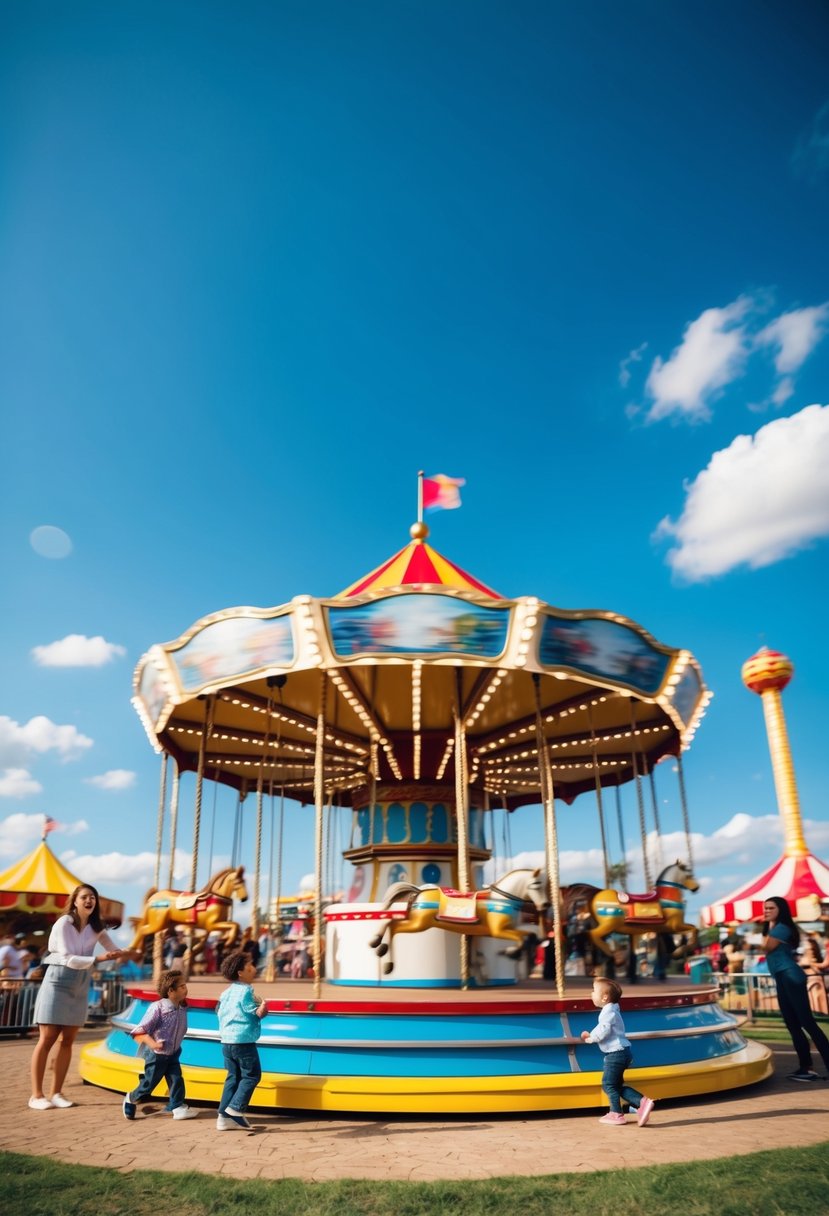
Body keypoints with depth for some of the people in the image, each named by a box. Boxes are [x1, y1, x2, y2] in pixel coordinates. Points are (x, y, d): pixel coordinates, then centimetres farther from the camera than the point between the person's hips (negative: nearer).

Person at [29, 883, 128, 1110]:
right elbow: (69, 959, -20)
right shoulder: (63, 923, -15)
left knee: (67, 1041, 7)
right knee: (47, 1040, -2)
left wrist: (126, 953, -14)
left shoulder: (96, 928, 4)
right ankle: (36, 1095, 5)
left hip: (80, 988, 5)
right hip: (57, 984, -5)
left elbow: (113, 949, 8)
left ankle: (56, 1093, 14)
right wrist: (100, 958, -28)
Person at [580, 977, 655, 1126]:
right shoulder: (609, 1010, 16)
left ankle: (616, 1114, 10)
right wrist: (590, 1034, 11)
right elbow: (602, 1029, 23)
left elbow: (603, 1031, -24)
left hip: (616, 1053, -10)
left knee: (608, 1084, 1)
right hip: (620, 1052, 10)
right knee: (617, 1085, 15)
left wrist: (590, 1038, -9)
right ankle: (642, 1102, 7)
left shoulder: (608, 1012, -17)